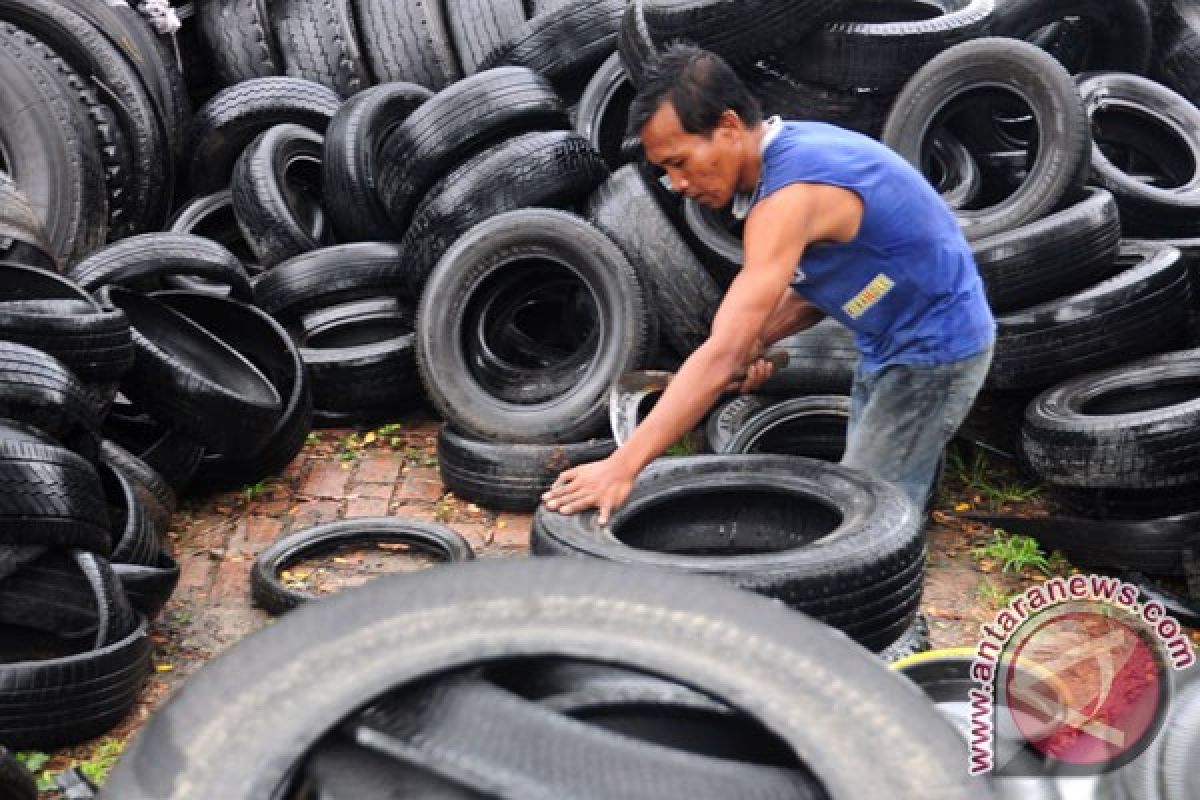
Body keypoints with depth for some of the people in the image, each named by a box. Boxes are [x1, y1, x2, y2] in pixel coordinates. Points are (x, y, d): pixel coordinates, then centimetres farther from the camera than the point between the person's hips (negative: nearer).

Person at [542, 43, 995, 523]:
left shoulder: (791, 192, -30)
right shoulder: (791, 152, -1)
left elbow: (721, 356, -36)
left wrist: (623, 465, -38)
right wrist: (757, 341, -6)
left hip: (935, 349, -10)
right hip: (891, 344, 10)